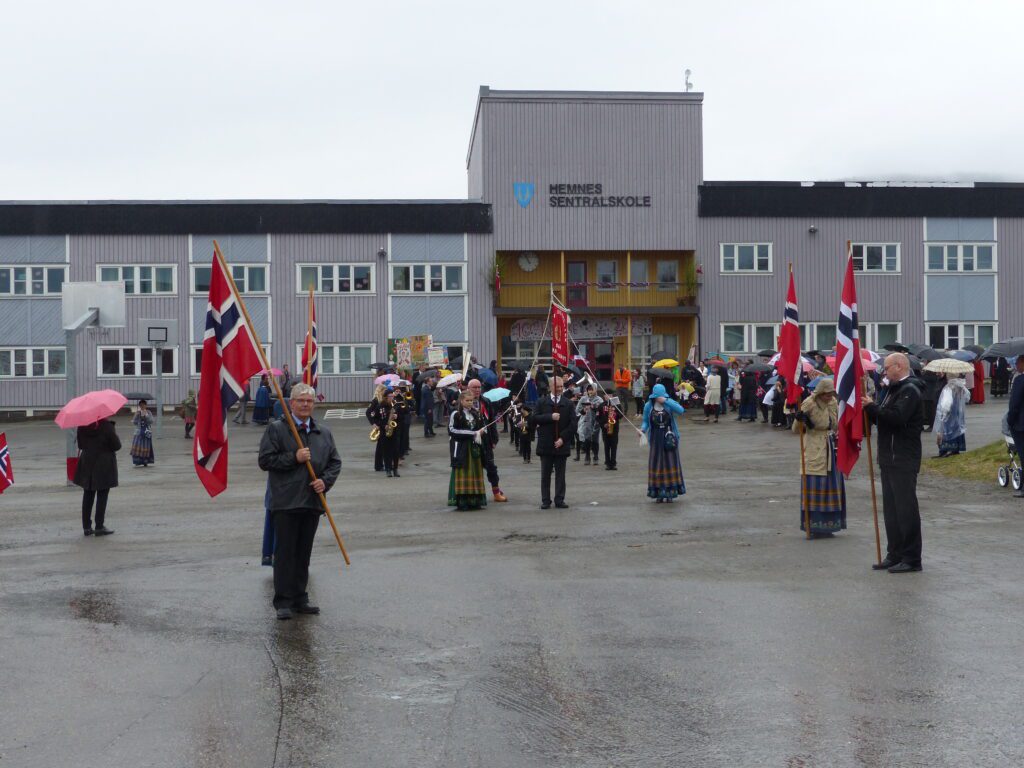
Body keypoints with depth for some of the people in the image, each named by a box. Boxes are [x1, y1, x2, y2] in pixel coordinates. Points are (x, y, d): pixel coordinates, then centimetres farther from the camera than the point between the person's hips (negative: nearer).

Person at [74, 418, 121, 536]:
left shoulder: (82, 426, -1)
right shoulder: (107, 426, -17)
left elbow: (80, 445, 7)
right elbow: (117, 446, -13)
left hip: (87, 464, 5)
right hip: (104, 465, -5)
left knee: (88, 495, 12)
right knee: (102, 495, 2)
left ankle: (86, 527, 14)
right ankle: (99, 527, 2)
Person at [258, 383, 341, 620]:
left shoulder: (324, 432, 13)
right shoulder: (276, 429, -1)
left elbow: (335, 462, 16)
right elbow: (265, 460, -7)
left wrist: (325, 481, -2)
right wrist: (294, 458, -15)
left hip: (312, 502, 5)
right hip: (286, 502, -5)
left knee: (304, 553, 11)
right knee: (285, 553, -2)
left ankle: (300, 598, 19)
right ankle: (283, 602, 2)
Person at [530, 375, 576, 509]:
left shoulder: (567, 404, 6)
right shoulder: (542, 402, 5)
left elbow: (573, 424, 0)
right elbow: (534, 419, -6)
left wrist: (563, 438, -9)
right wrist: (550, 417, -16)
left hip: (561, 444, 0)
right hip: (546, 445, 0)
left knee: (560, 474, 4)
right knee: (545, 475, 5)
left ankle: (559, 500, 10)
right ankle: (545, 501, 10)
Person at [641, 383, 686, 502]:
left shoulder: (669, 403, -6)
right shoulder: (649, 406, -1)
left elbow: (681, 410, -23)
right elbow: (645, 421, 6)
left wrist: (665, 401, -27)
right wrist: (643, 429, -16)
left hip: (669, 437, -1)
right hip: (656, 438, 1)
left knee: (670, 463, 1)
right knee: (656, 464, 1)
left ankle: (670, 492, 9)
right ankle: (659, 492, 9)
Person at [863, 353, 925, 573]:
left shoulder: (909, 390, -13)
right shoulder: (895, 389, 20)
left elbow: (897, 417, -26)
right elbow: (884, 417, 22)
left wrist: (872, 407, -17)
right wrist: (869, 408, 4)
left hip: (904, 461, -10)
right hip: (890, 459, 10)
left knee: (905, 508, -7)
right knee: (891, 509, 12)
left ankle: (911, 559, -3)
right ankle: (895, 555, 19)